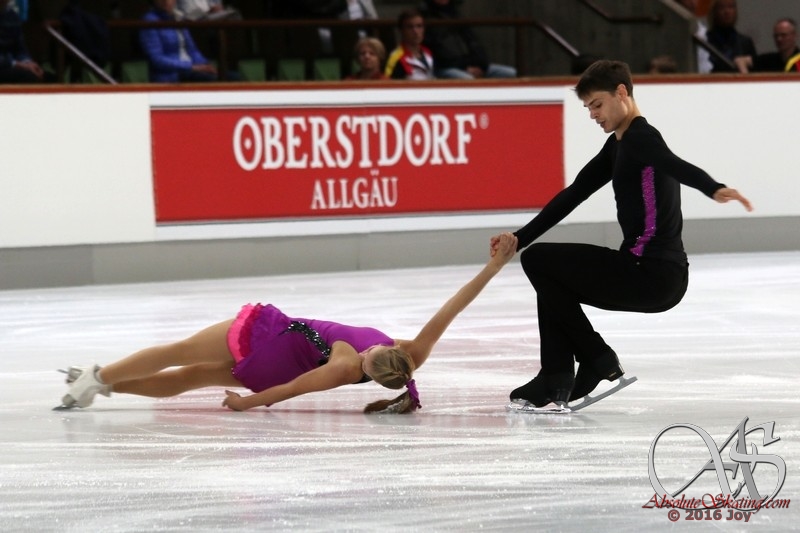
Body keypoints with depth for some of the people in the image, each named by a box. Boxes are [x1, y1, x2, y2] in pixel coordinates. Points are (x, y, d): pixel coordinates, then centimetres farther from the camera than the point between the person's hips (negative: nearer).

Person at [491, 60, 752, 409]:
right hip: (647, 273, 10)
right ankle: (555, 380, 15)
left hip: (653, 275, -10)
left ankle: (600, 361, -1)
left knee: (537, 260, -4)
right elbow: (574, 193, 18)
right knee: (554, 279, 23)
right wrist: (520, 238, 12)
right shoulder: (618, 145, 17)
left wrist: (715, 190, -55)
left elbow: (676, 166, -34)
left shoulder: (641, 138, -13)